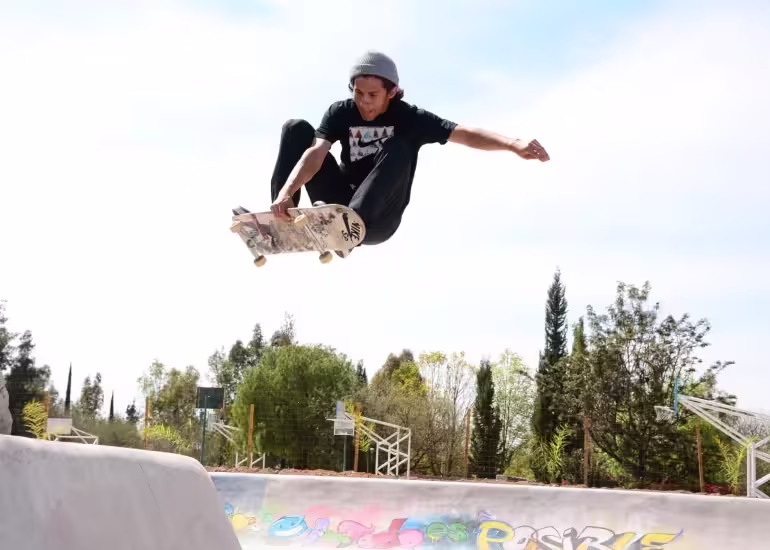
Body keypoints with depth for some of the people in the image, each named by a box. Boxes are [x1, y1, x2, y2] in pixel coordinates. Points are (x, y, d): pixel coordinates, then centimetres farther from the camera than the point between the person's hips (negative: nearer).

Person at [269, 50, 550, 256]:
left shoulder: (410, 118, -10)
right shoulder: (340, 113, -5)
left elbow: (464, 134, -23)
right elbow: (316, 152, -21)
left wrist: (513, 144, -41)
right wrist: (286, 192, -40)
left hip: (377, 220, -2)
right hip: (338, 203, 3)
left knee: (398, 149, -29)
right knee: (297, 128, -9)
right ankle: (280, 219, -26)